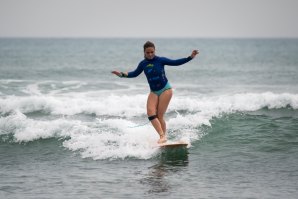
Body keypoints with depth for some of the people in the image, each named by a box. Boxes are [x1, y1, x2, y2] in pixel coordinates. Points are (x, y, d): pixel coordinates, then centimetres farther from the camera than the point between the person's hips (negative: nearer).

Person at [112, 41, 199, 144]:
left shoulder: (160, 60, -7)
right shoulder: (143, 64, 3)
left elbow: (175, 62, -4)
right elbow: (135, 73, 16)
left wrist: (190, 57, -11)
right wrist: (122, 74, 5)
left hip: (165, 89, -4)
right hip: (153, 92, 4)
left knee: (159, 116, -10)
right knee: (151, 113, -17)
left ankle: (163, 137, -1)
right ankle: (162, 136, -21)